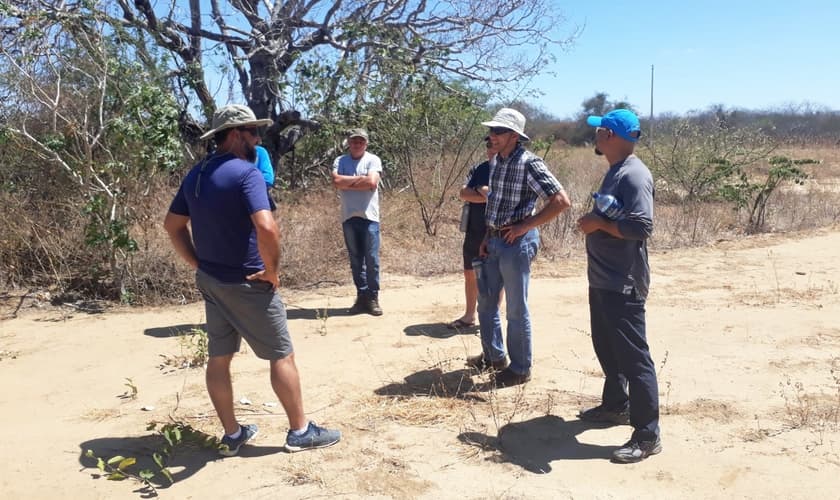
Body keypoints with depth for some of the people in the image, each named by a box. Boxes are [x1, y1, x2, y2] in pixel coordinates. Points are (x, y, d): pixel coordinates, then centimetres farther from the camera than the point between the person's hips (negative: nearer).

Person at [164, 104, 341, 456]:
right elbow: (267, 228, -33)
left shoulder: (196, 175, 7)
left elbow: (172, 225, 15)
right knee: (282, 356, 5)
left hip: (209, 281, 8)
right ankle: (300, 431, 16)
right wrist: (272, 270, -18)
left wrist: (198, 264, 14)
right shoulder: (246, 173, -19)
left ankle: (231, 435, 25)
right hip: (247, 285, -8)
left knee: (218, 358, 13)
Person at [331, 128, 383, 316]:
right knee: (356, 260, 8)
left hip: (369, 216, -3)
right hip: (349, 217, 3)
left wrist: (347, 183, -8)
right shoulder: (340, 161, 7)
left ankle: (373, 298, 6)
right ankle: (362, 296, 16)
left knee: (372, 260, -2)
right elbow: (336, 181, -10)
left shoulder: (373, 160, 0)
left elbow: (372, 182, -15)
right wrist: (360, 178, -10)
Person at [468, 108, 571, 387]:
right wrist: (487, 238, 11)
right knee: (486, 301, 18)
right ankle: (494, 356, 35)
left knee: (516, 309, 2)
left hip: (516, 242, -9)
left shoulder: (529, 163, -17)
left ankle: (520, 369, 18)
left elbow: (561, 201, -21)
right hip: (494, 241, 9)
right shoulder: (496, 162, 8)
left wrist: (524, 226, -17)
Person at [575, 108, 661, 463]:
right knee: (606, 347, 22)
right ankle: (615, 405, 40)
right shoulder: (615, 171, 14)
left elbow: (641, 227, -27)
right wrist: (593, 222, 8)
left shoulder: (634, 175, -18)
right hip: (603, 279, 11)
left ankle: (647, 435, 4)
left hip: (623, 284, -11)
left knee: (633, 356, -5)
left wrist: (598, 224, -17)